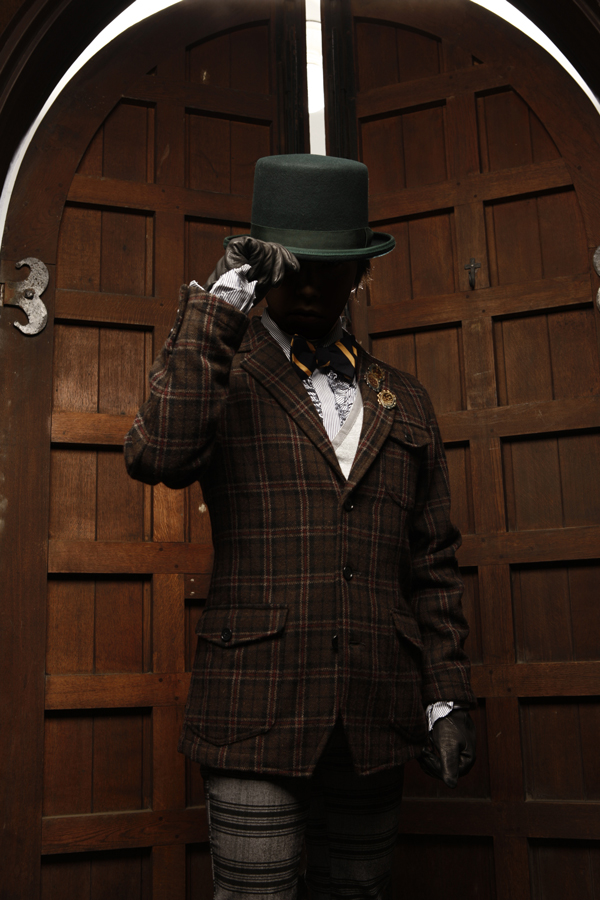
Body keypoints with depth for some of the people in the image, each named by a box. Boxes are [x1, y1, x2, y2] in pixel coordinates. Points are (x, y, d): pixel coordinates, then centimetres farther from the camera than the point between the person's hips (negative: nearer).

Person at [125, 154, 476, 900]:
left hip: (371, 723, 4)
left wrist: (446, 696, 7)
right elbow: (157, 458, -21)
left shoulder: (402, 401, 13)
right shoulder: (218, 376, 3)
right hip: (257, 714, -3)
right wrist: (221, 300, -19)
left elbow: (431, 564, 13)